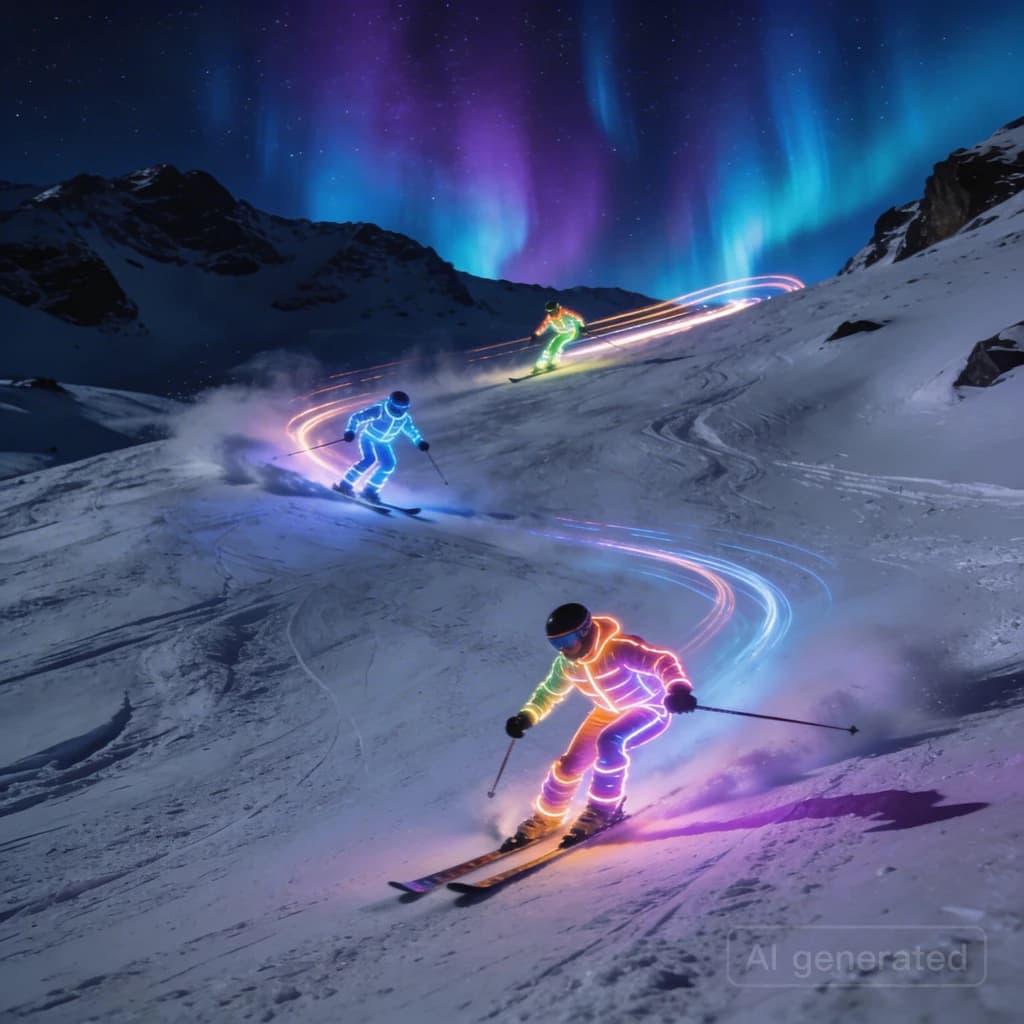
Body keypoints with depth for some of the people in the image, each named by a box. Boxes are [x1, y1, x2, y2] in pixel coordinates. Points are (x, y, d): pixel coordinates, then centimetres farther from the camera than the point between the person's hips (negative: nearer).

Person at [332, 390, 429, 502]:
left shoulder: (405, 419, -12)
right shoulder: (378, 410, -27)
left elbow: (412, 431, 8)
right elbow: (356, 417, -23)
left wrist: (420, 442, -5)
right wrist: (350, 431, -34)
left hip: (382, 443, 6)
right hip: (368, 437, -6)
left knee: (388, 465, -8)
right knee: (369, 460, -25)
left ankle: (370, 490, 2)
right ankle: (344, 484, -16)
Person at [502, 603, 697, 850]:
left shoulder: (618, 649, -34)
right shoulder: (566, 663, -12)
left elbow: (663, 661, -42)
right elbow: (549, 691, 8)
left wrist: (678, 688, -61)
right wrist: (526, 717, -3)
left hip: (651, 709, -6)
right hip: (609, 712, 6)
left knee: (609, 742, -33)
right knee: (571, 763, -2)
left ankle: (603, 809, -14)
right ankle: (547, 816, 22)